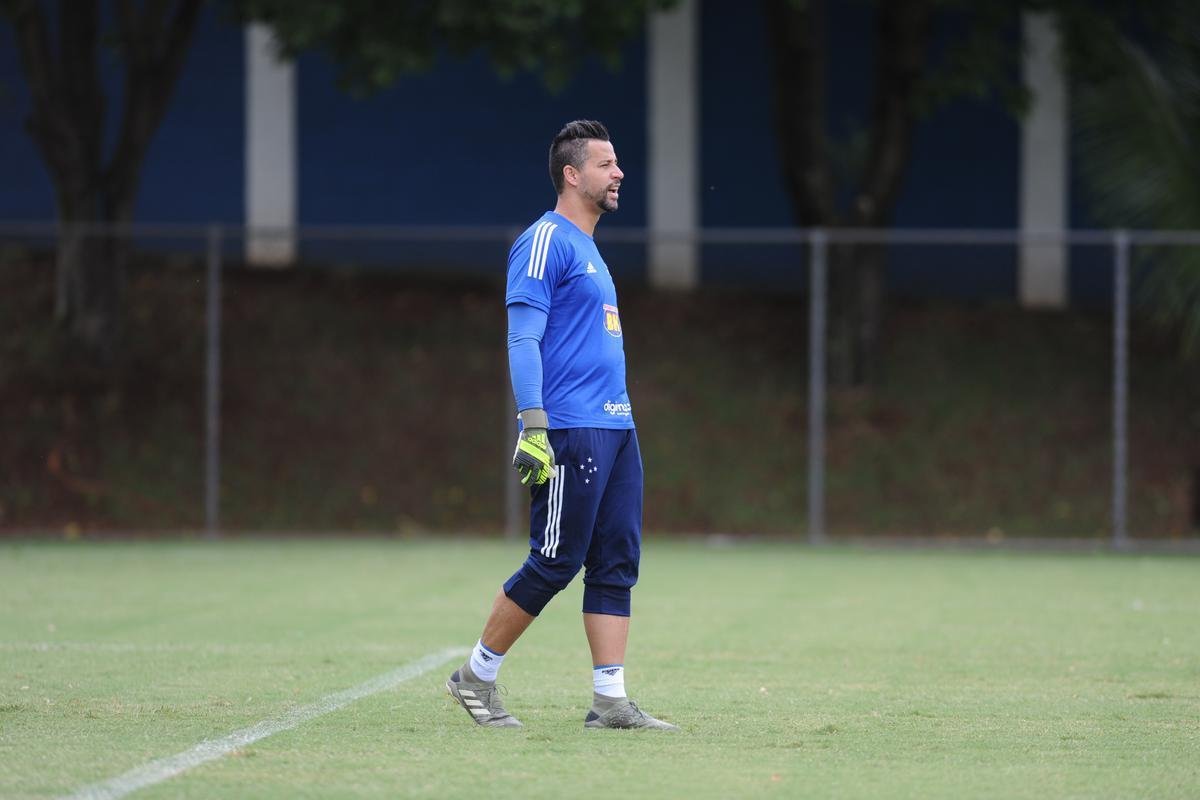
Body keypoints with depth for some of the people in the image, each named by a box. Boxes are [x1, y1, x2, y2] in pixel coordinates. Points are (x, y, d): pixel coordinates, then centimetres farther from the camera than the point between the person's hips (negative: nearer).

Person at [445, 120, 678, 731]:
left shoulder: (587, 248, 20)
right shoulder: (546, 241, -8)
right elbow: (523, 339, -15)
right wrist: (533, 426, -22)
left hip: (615, 429, 9)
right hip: (569, 431, -9)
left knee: (616, 563, 4)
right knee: (555, 564, -6)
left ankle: (610, 700, 3)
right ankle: (475, 677, 6)